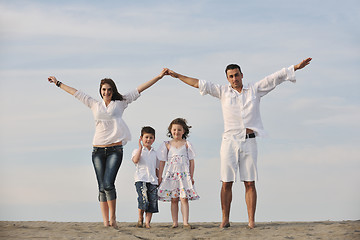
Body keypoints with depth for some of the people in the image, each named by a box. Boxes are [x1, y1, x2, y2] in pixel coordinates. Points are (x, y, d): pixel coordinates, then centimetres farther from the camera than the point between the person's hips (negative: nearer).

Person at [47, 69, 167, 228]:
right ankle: (105, 221, 1)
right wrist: (58, 83, 29)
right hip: (98, 150, 3)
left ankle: (113, 217, -1)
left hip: (115, 149, -2)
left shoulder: (120, 103, 9)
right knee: (102, 187, 0)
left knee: (108, 184, -16)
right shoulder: (94, 105, 14)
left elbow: (139, 90, 8)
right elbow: (76, 93, 22)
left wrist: (159, 77, 6)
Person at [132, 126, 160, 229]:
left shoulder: (154, 153, 19)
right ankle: (140, 218, 3)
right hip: (141, 179, -4)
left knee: (152, 203, -2)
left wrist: (160, 179, 15)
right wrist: (140, 147, -15)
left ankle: (147, 222, 3)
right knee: (143, 200, -18)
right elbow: (135, 160, -15)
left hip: (152, 180, 5)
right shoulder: (137, 151, 6)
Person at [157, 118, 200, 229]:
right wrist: (160, 177, 5)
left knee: (184, 198, -9)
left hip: (184, 174, -1)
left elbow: (191, 161, 8)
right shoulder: (167, 145, 9)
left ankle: (185, 222, -11)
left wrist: (191, 177, 2)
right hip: (171, 175, 1)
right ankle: (175, 222, 4)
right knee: (174, 199, 2)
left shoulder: (187, 144, 7)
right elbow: (162, 162, 10)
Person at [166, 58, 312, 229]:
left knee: (250, 183, -2)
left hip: (249, 141, 0)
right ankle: (225, 220, 4)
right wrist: (177, 76, 7)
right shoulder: (223, 92, 11)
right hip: (229, 141, 0)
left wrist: (296, 67, 5)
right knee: (226, 183, -1)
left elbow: (275, 78, 9)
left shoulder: (255, 90, 10)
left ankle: (251, 221, -2)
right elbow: (199, 84, 10)